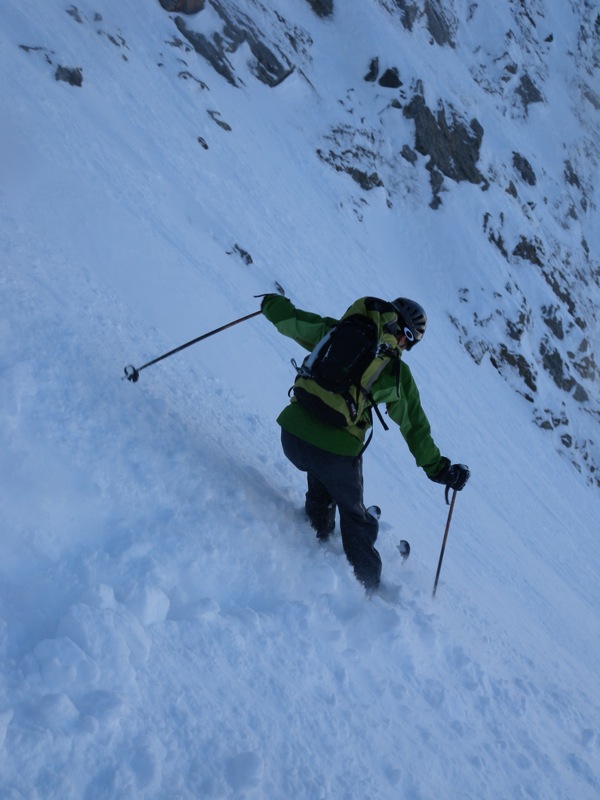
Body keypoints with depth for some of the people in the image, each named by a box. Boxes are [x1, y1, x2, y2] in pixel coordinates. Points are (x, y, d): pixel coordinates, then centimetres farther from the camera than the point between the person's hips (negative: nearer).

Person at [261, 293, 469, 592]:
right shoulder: (397, 372, 1)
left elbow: (287, 318, 13)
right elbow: (413, 425, 6)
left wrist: (272, 302, 36)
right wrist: (439, 469, 16)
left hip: (292, 435, 3)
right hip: (337, 452, -3)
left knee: (321, 488, 37)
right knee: (354, 514, 23)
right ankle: (368, 586, 36)